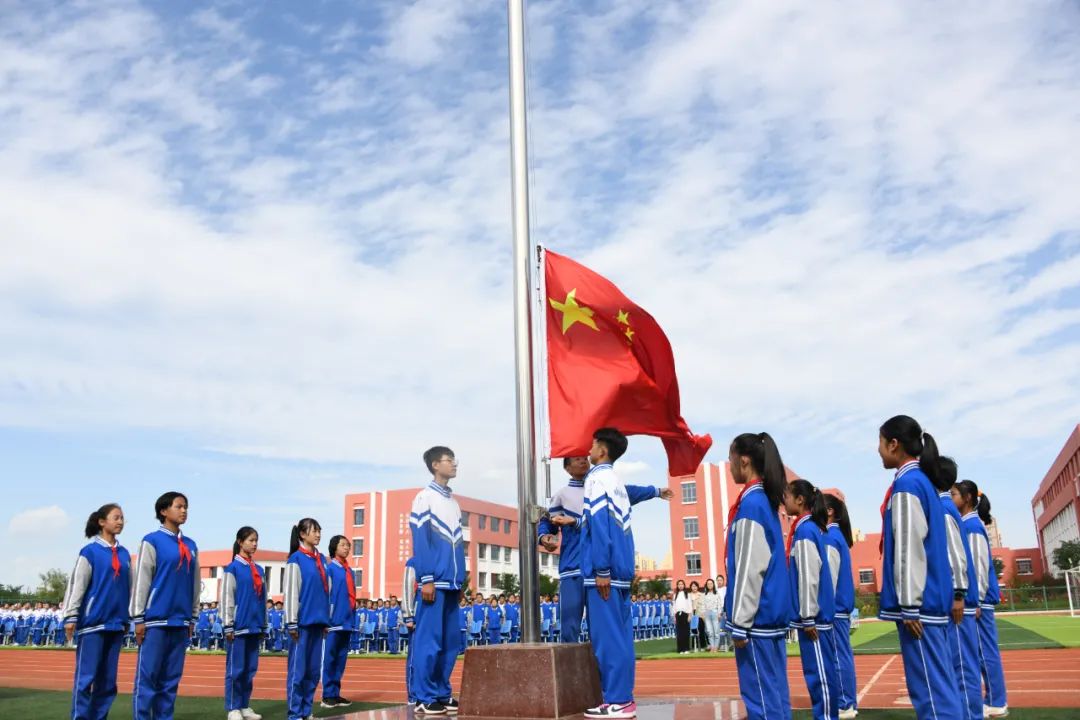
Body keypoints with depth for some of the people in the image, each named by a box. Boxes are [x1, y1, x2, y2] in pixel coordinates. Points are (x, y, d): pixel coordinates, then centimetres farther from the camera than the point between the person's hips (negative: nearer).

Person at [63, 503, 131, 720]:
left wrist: (128, 617, 17)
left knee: (108, 679, 8)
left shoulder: (124, 554, 12)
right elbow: (77, 584, -7)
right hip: (93, 622, -5)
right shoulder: (90, 551, -3)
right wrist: (71, 617, -13)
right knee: (86, 676, -4)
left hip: (116, 623, 5)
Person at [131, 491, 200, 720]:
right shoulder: (152, 541, -2)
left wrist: (192, 617, 14)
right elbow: (141, 580, -6)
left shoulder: (191, 546, 14)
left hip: (180, 621, 5)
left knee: (171, 677, 8)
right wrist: (138, 618, -9)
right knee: (147, 676, -2)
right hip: (156, 620, -5)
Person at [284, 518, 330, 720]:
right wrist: (292, 623, -13)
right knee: (298, 669, -2)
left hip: (318, 621, 7)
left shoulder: (322, 560, 13)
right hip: (302, 621, -6)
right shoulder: (296, 559, -6)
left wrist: (326, 620, 14)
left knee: (314, 669, 9)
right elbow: (291, 592, -9)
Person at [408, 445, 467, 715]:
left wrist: (461, 580, 14)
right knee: (429, 639, -6)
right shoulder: (424, 497, -3)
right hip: (435, 581, -7)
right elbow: (420, 541, -9)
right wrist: (426, 579, -15)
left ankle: (442, 693, 15)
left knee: (450, 641, 8)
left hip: (452, 582, 7)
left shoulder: (453, 502, 18)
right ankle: (425, 697, -1)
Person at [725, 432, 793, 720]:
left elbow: (749, 569, -18)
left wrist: (740, 623, -15)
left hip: (757, 616, -9)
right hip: (772, 612, 9)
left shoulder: (750, 503, -15)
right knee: (773, 691, 13)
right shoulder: (765, 500, 12)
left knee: (760, 694, -3)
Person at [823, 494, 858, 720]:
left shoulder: (830, 537, -14)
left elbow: (830, 577, -17)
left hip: (833, 607, -9)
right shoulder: (837, 535, 14)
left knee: (839, 656, -4)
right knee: (843, 655, 11)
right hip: (840, 605, 9)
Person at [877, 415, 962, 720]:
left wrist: (909, 606, -17)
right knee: (938, 683, 12)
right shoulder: (922, 480, 15)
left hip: (919, 601, -9)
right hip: (932, 597, 9)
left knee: (929, 686, -6)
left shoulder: (906, 483, -13)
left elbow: (909, 549, -17)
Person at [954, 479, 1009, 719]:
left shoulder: (972, 525, -13)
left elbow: (980, 565, -17)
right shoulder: (967, 524, 14)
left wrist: (975, 601, -18)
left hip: (978, 598, -9)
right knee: (982, 651, 12)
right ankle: (994, 700, 19)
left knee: (985, 651, -3)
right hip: (974, 598, 9)